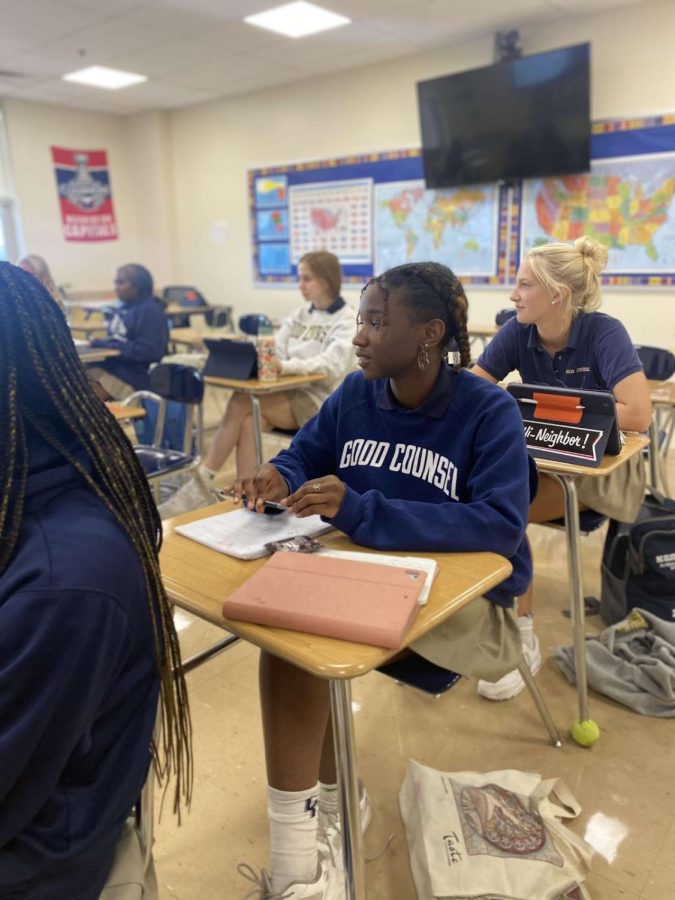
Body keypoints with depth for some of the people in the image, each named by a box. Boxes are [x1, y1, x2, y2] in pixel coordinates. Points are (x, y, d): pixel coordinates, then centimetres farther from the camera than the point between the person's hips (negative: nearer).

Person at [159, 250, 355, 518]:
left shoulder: (346, 319, -3)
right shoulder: (300, 315, 18)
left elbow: (332, 365, -20)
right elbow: (277, 350, 9)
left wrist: (285, 366, -34)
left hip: (318, 400, -6)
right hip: (292, 394, 6)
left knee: (241, 403, -26)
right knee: (248, 420, -27)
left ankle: (202, 483, -19)